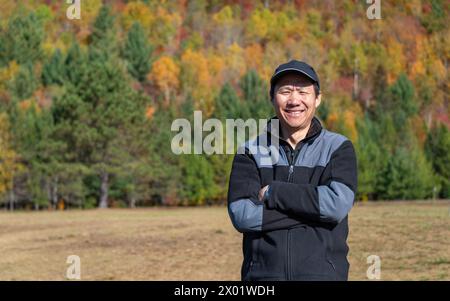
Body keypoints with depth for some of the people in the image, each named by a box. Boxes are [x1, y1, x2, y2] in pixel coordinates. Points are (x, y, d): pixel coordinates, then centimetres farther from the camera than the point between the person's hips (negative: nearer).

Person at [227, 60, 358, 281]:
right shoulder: (250, 151, 8)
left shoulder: (338, 148, 5)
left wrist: (274, 192, -8)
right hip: (262, 273, 1)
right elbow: (242, 215, -8)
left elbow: (337, 204, -13)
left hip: (323, 273, -1)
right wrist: (312, 210, -11)